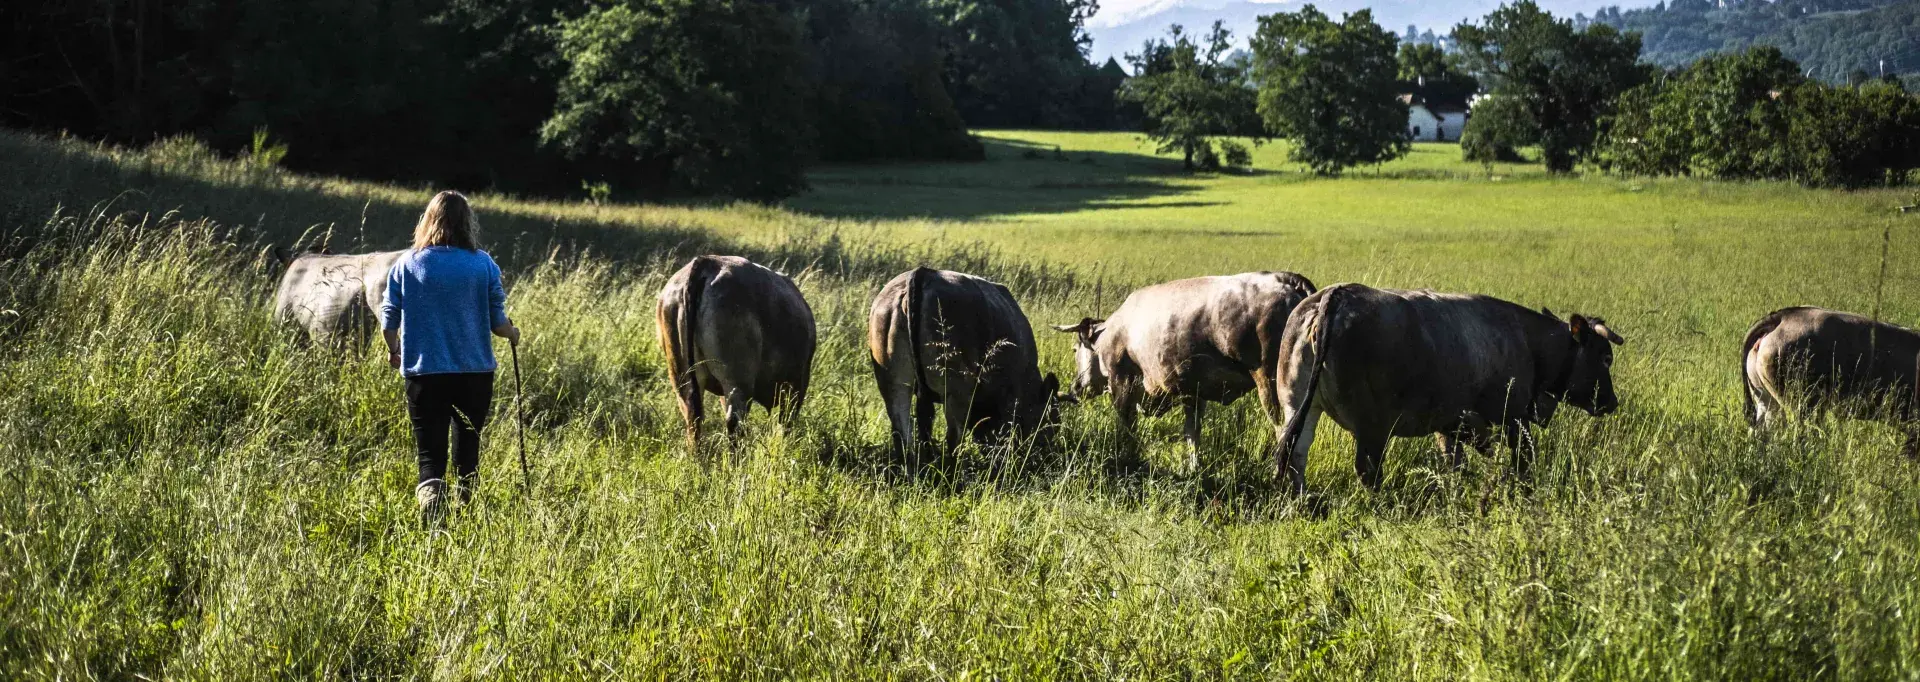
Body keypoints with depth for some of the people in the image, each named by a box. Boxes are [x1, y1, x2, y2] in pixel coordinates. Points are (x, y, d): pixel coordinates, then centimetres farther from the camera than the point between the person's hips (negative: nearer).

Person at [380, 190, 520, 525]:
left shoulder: (407, 264, -3)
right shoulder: (484, 265, -4)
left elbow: (389, 320, 1)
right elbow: (497, 322, -1)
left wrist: (393, 350, 22)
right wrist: (512, 334, 22)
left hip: (424, 373, -1)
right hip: (475, 372, 1)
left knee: (430, 453, 1)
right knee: (468, 446, 22)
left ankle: (430, 494, -26)